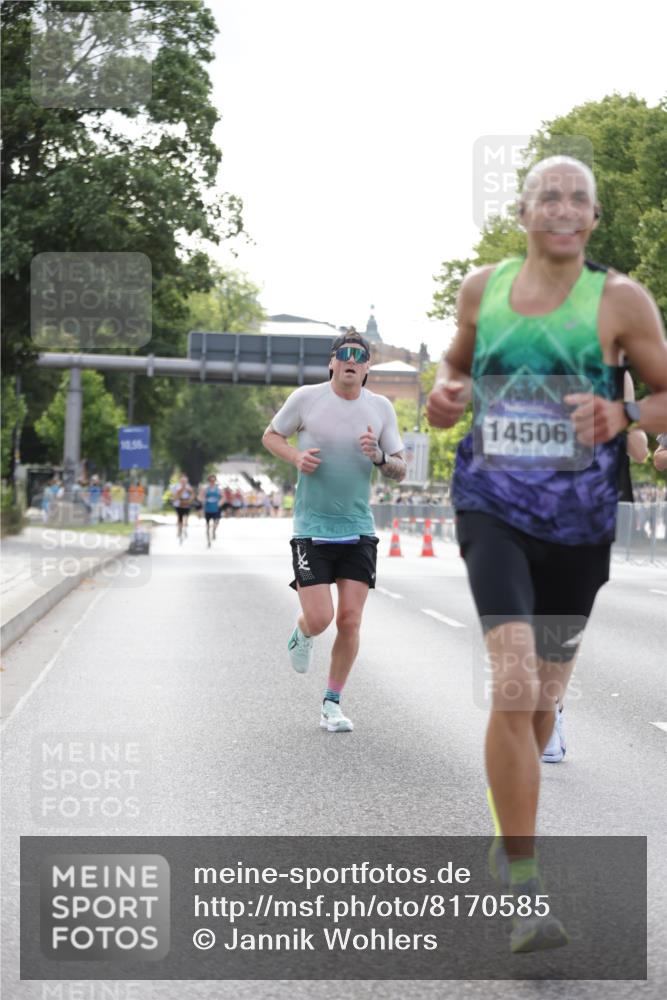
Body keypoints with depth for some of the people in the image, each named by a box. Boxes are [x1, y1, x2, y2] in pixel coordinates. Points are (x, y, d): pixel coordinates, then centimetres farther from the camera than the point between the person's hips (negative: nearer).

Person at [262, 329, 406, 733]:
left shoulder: (381, 407, 2)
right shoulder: (306, 398, -5)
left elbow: (400, 471, 7)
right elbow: (271, 435, 9)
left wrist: (379, 457, -15)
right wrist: (296, 456, -11)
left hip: (359, 531, 2)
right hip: (312, 529, -2)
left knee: (350, 620, -2)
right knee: (319, 618, -10)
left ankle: (332, 704, 13)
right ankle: (302, 635, 28)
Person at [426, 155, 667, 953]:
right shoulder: (482, 288, 4)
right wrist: (445, 393, 0)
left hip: (579, 524, 1)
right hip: (492, 508, 0)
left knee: (542, 700, 15)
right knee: (513, 688, -19)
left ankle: (507, 823, 46)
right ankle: (524, 887, -14)